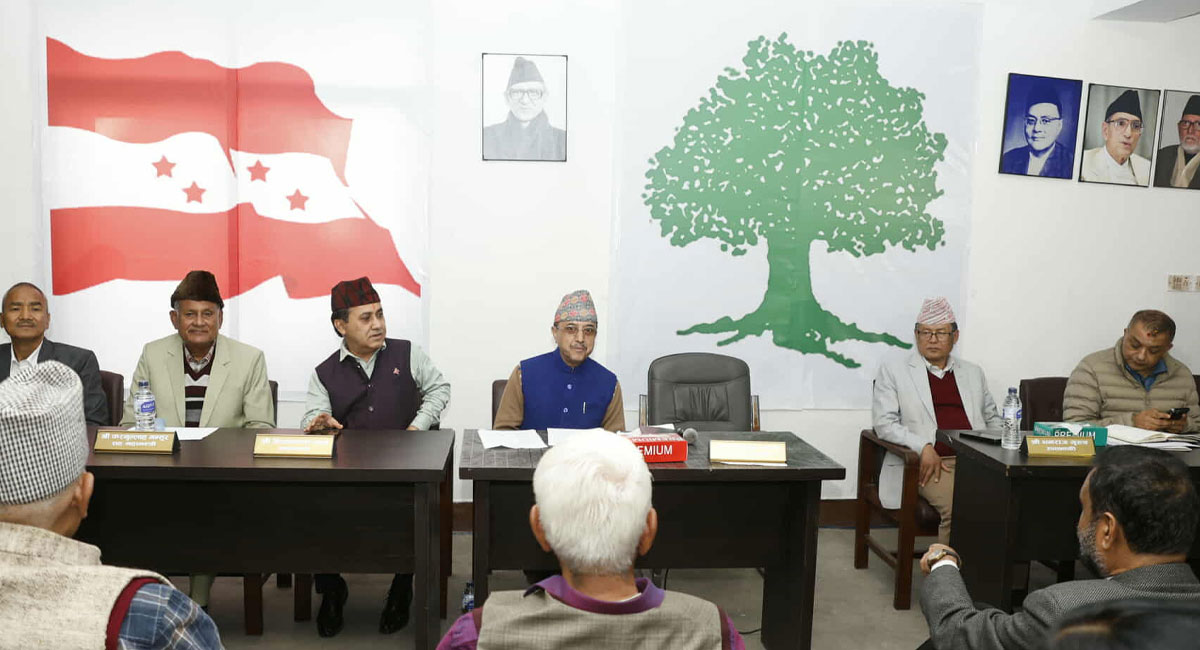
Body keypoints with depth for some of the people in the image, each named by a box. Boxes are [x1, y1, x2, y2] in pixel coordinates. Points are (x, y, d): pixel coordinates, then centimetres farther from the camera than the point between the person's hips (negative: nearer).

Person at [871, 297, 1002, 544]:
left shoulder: (973, 373, 22)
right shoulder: (893, 370, 9)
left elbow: (992, 418, 28)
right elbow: (883, 422, 0)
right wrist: (923, 447, -15)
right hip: (930, 463, -4)